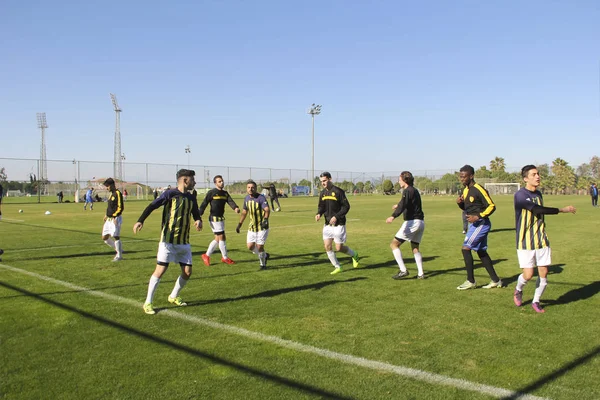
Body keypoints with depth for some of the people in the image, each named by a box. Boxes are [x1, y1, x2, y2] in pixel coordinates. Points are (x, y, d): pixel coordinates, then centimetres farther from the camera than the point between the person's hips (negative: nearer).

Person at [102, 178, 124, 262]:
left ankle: (119, 256, 5)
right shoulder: (111, 194, 15)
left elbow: (120, 208, -17)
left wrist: (114, 216, -23)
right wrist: (106, 215, 14)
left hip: (115, 219, -9)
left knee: (115, 237, -6)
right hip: (109, 219, 9)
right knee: (105, 237, 9)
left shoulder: (118, 193, -12)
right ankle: (118, 250, 22)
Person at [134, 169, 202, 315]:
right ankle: (148, 303, 6)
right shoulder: (170, 194, -9)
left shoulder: (191, 198, 9)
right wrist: (140, 221, -30)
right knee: (160, 270, -9)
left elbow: (196, 214, 18)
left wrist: (198, 221, -6)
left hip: (184, 241, 6)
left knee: (187, 272, 5)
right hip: (168, 240, -6)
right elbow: (151, 206, -15)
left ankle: (173, 297, 28)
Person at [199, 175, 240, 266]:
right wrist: (199, 216, -17)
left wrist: (236, 208, -25)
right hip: (214, 218, -8)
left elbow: (230, 201, -4)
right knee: (222, 237, -4)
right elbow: (204, 204, -11)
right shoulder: (211, 192, -9)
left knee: (217, 239, 14)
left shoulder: (225, 193, 10)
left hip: (221, 218, 8)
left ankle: (206, 255, 26)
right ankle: (225, 258, 9)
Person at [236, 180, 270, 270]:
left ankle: (262, 264, 21)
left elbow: (267, 210, -30)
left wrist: (265, 219, -48)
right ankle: (264, 255, 29)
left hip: (262, 227, -6)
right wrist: (239, 224, 17)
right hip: (252, 226, 6)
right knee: (250, 246, 2)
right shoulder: (246, 198, 4)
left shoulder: (261, 198, -17)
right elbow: (244, 212, 17)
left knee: (259, 246, -4)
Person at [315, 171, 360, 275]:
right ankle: (337, 267, 16)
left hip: (338, 224, -6)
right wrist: (319, 214, -7)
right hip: (327, 224, 6)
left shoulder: (338, 191, -13)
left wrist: (336, 217, -21)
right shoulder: (322, 193, 6)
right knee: (327, 246, -1)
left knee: (339, 248, -3)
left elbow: (346, 206, -13)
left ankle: (354, 255, 27)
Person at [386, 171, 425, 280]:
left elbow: (403, 205, -28)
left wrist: (393, 216, -42)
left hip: (412, 222, -10)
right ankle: (420, 274, 14)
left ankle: (403, 270, -11)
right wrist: (398, 205, 56)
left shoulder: (407, 191, -10)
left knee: (394, 244, -5)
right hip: (420, 222, 10)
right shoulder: (415, 191, 19)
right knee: (415, 248, 19)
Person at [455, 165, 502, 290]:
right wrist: (460, 203, 0)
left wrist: (478, 216, -24)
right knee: (481, 252, 13)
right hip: (475, 224, 10)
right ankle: (496, 280, 22)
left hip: (481, 224, -10)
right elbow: (466, 208, 21)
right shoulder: (465, 190, 11)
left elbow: (491, 206, -16)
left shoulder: (479, 190, -16)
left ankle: (470, 281, -3)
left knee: (466, 248, -12)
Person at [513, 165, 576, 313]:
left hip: (541, 240, 6)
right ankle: (518, 290, 25)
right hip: (525, 241, -6)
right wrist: (562, 209, -23)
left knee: (543, 273, 2)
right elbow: (538, 210, -26)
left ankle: (536, 301, 21)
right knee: (528, 274, -7)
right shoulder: (520, 195, -15)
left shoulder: (538, 193, 10)